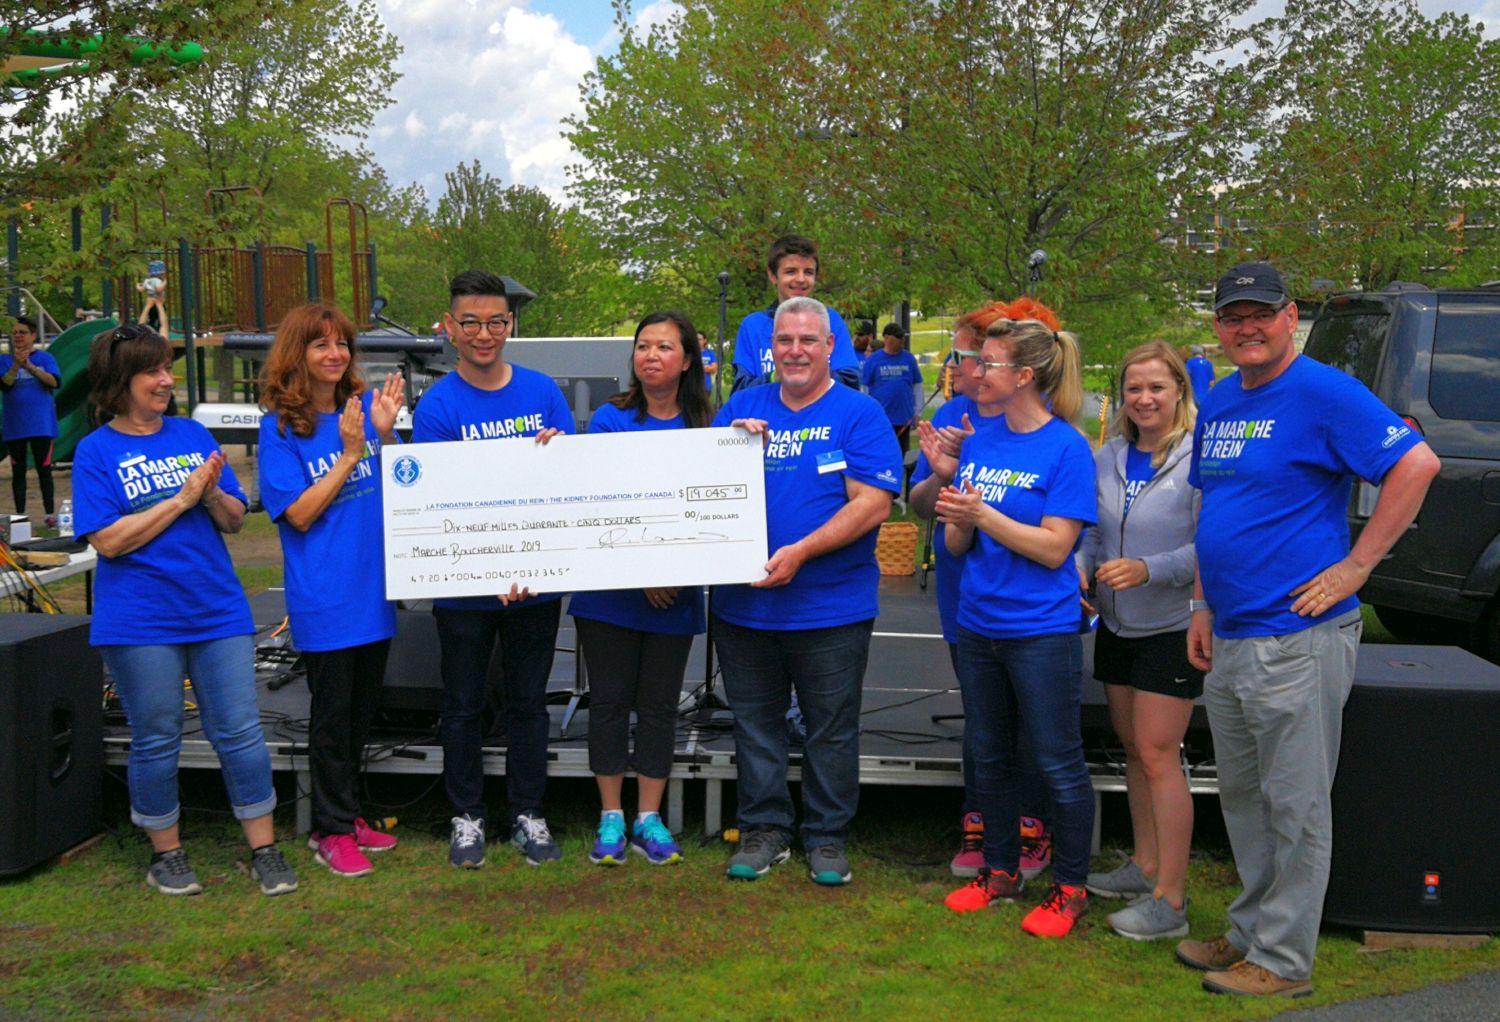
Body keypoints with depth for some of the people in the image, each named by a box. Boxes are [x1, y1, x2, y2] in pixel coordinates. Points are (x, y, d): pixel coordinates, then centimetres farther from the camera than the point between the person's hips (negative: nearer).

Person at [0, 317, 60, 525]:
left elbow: (54, 381, -14)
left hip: (41, 423, -2)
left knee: (44, 469, 2)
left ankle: (49, 514, 6)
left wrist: (30, 365, -25)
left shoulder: (45, 357, 0)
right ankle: (20, 515, 12)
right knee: (18, 471, 7)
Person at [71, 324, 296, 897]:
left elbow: (235, 521, 9)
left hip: (218, 612, 3)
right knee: (156, 742, 8)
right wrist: (182, 498, -14)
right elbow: (109, 540, -12)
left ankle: (265, 851, 14)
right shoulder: (96, 451, -3)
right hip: (140, 623, -3)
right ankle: (166, 855, 26)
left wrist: (214, 493, -12)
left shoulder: (193, 435, 8)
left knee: (240, 732, 3)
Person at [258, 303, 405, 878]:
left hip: (374, 587, 5)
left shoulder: (366, 406, 4)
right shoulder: (280, 426, -8)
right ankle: (332, 831, 19)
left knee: (362, 710, 16)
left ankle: (346, 815, 32)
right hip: (323, 597, -5)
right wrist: (350, 454, -18)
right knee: (332, 714, 5)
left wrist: (385, 435, -8)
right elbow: (299, 514, -13)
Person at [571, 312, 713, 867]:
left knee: (659, 705, 8)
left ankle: (648, 818, 21)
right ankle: (611, 817, 18)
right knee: (609, 701, 5)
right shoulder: (610, 419, -2)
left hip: (677, 590, 1)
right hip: (610, 587, -1)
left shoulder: (706, 426, 3)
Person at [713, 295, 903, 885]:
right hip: (743, 605, 4)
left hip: (831, 608, -3)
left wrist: (799, 552, -21)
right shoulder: (741, 408, 9)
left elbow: (873, 503, -14)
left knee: (832, 729, 9)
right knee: (755, 724, 13)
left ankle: (827, 838, 24)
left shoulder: (859, 413, -4)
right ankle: (763, 830, 28)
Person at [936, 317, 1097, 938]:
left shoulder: (1066, 448, -12)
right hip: (979, 624, 7)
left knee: (1059, 764, 4)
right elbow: (958, 547, 7)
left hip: (1042, 631, -7)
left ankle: (1070, 888, 19)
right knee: (990, 757, 17)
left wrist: (982, 513, -21)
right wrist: (957, 521, -14)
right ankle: (1001, 871, 33)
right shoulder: (978, 444, 7)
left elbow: (1054, 548, -18)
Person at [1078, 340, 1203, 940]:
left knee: (1157, 754, -7)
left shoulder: (1199, 457, -14)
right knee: (1133, 748, 14)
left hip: (1172, 627, -7)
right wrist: (1081, 569, -4)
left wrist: (1149, 570, -28)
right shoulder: (1108, 457, 7)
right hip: (1117, 623, 7)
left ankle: (1170, 897, 0)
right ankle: (1145, 865, 28)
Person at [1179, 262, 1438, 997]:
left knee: (1294, 805, 2)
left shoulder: (1325, 394, -11)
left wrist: (1356, 565, -18)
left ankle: (1282, 959, 12)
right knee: (1242, 798, 17)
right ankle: (1250, 933, 31)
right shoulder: (1218, 403, 13)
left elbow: (1417, 463, -18)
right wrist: (1202, 606, 15)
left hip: (1297, 638, -8)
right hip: (1228, 637, 9)